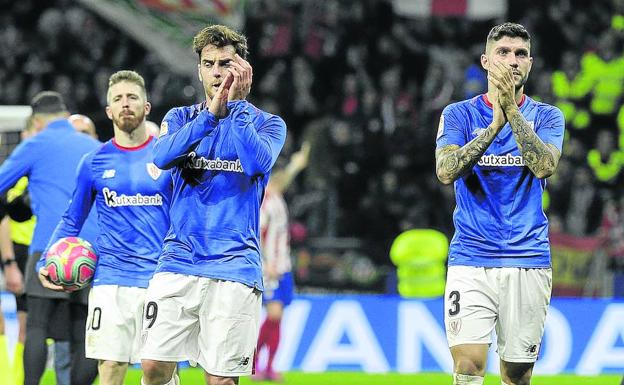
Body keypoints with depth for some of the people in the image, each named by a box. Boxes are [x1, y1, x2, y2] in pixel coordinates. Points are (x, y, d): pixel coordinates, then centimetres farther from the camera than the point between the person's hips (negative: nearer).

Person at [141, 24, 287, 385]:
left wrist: (238, 104, -19)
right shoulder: (181, 118, 12)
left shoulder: (266, 123, 5)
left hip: (233, 269, -2)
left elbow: (258, 161, -17)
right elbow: (162, 156, -11)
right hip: (178, 261, 2)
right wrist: (212, 113, -21)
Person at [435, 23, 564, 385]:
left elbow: (545, 166, -13)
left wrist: (511, 109, -19)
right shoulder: (459, 114, 5)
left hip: (528, 260, 1)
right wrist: (494, 126, -20)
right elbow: (446, 171, -12)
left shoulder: (547, 116, 6)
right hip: (471, 260, -1)